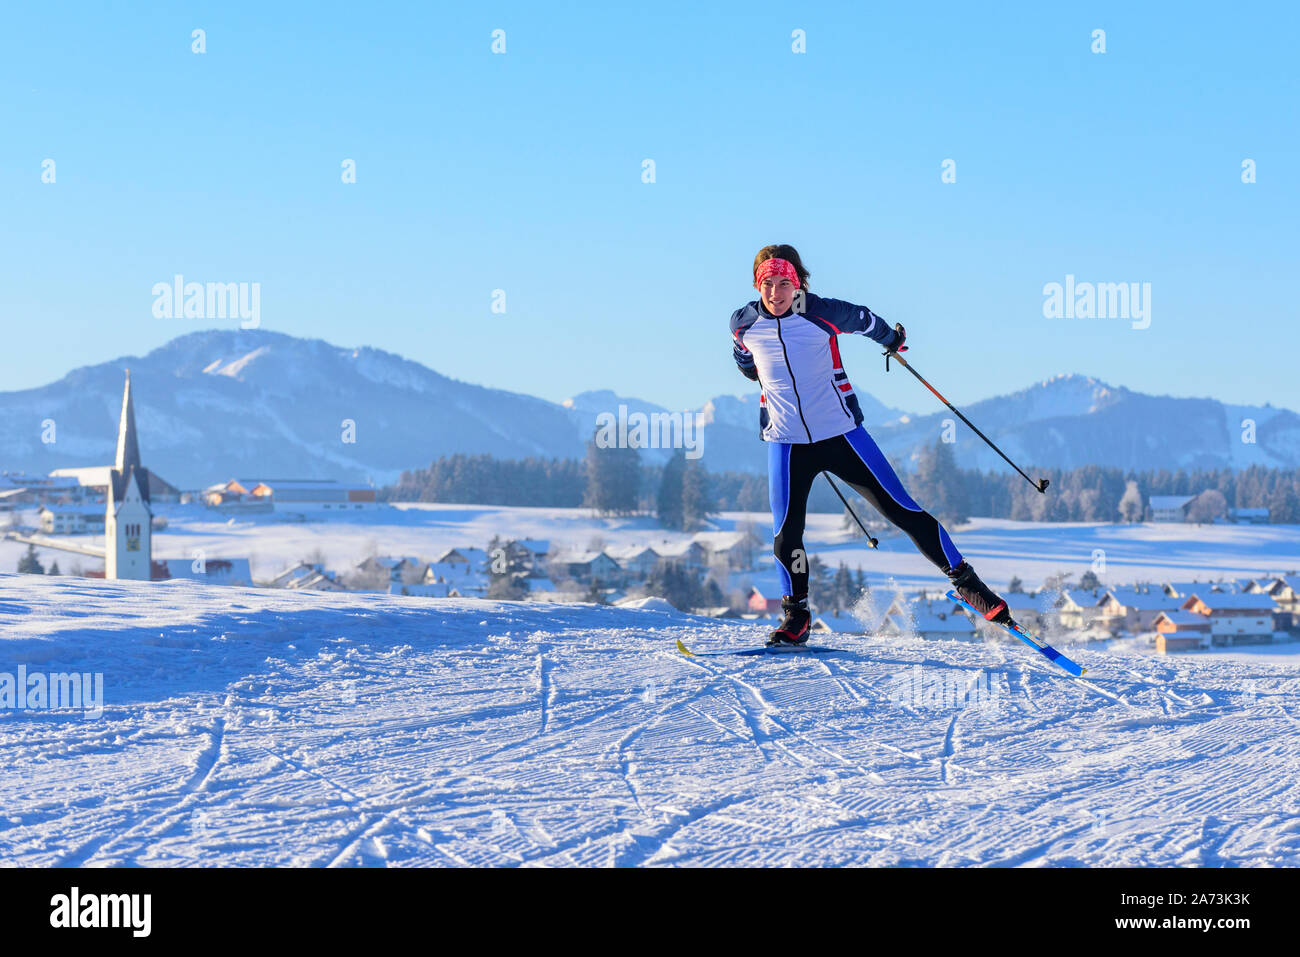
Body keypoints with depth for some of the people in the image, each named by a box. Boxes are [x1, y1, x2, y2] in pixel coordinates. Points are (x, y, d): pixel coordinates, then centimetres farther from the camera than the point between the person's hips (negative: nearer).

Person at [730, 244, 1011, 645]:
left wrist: (892, 338, 27)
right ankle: (796, 618, 14)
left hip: (841, 432, -1)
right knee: (785, 536, -7)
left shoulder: (824, 314, -12)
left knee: (902, 510, -1)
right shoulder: (744, 323, -5)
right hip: (786, 442, 2)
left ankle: (964, 580, 10)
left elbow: (865, 321, 11)